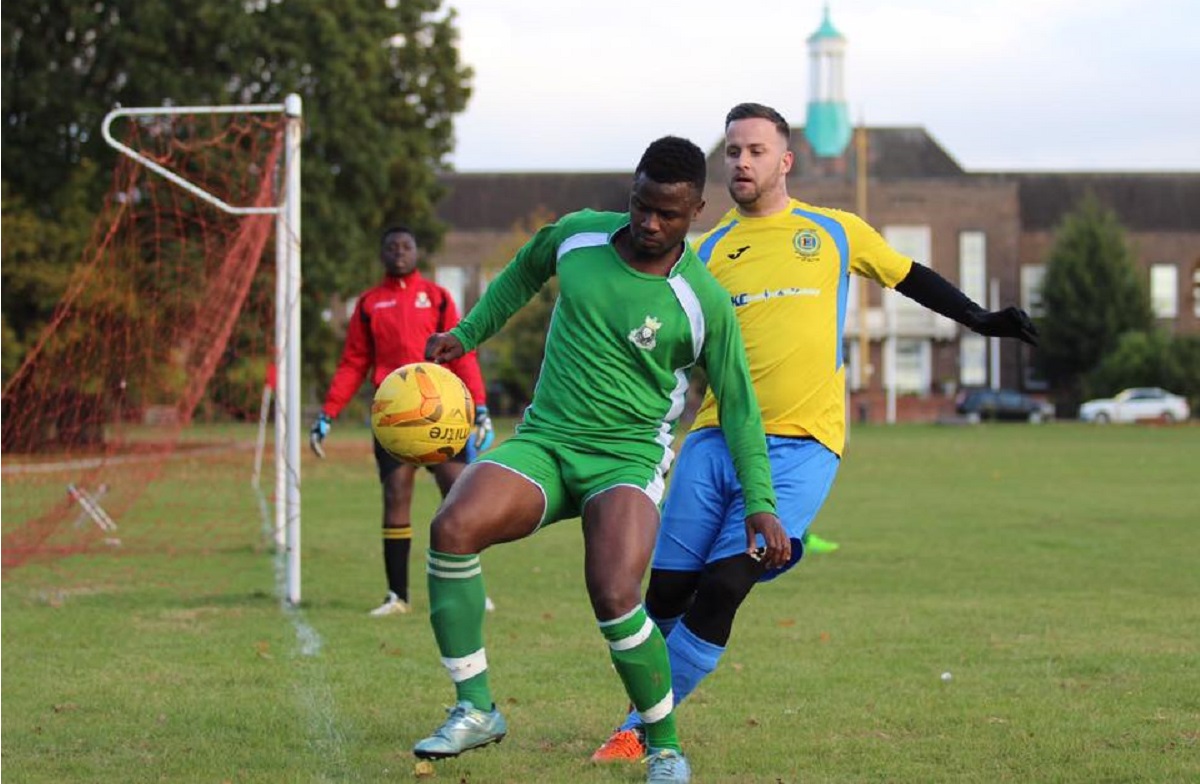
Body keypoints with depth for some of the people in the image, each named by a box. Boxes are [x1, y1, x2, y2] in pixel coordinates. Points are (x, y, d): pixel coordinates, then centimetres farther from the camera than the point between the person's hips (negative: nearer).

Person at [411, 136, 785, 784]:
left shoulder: (704, 303, -8)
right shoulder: (576, 235, 1)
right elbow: (524, 272, 25)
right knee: (452, 527, -26)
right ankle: (475, 710, -14)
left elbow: (737, 403, 2)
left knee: (615, 598, -28)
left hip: (628, 459, -3)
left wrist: (759, 502, -3)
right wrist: (467, 334, 22)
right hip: (542, 441, 3)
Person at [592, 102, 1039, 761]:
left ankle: (640, 731, -6)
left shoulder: (835, 232, 11)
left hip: (800, 446, -2)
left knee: (722, 589, -16)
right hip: (715, 436, 2)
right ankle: (649, 713, 21)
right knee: (666, 591, -3)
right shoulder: (707, 252, 12)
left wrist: (982, 320, 19)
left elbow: (909, 278, 25)